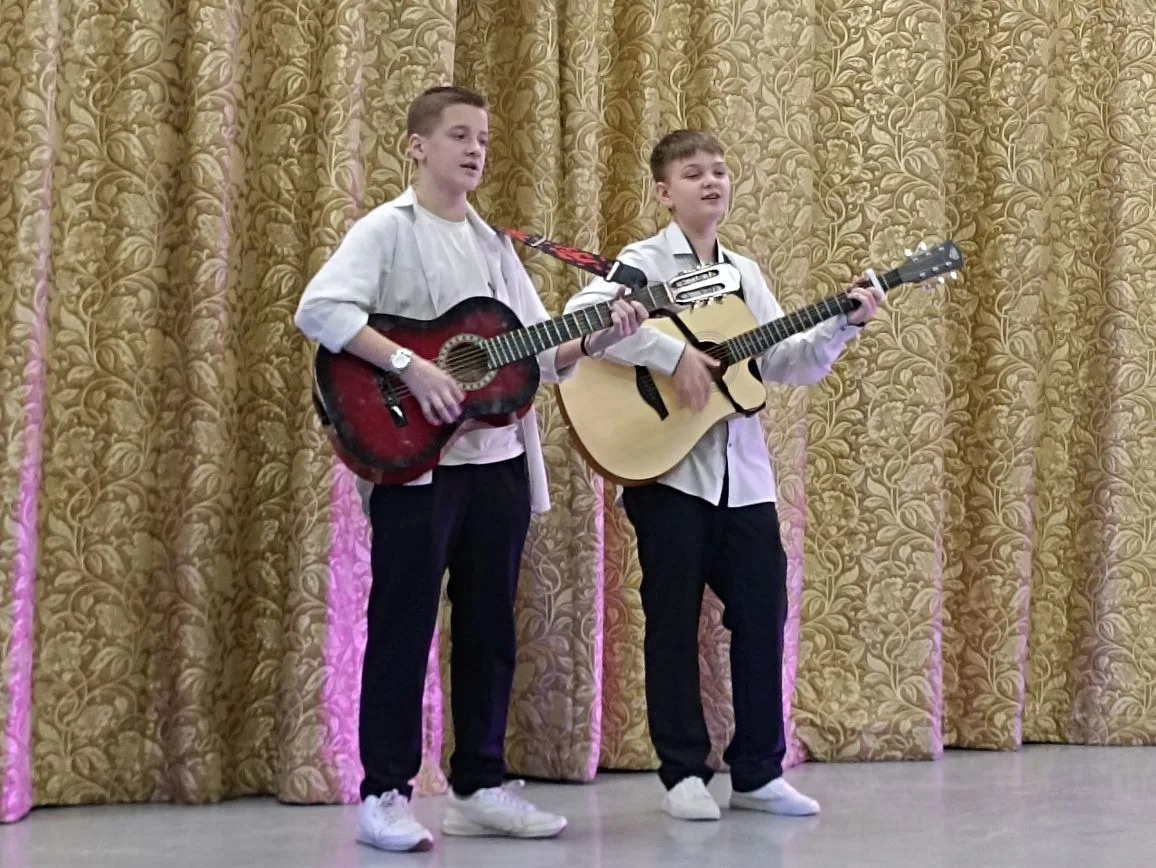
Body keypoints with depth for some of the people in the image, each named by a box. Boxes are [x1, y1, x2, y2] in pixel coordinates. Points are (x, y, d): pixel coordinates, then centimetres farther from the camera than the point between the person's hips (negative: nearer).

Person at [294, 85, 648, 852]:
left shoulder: (494, 243, 16)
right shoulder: (388, 229, -4)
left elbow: (537, 353, 14)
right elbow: (319, 310, -19)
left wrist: (599, 339, -4)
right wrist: (410, 366, -24)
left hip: (499, 458, 7)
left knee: (489, 628, 10)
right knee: (404, 626, -3)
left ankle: (480, 785, 19)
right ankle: (385, 794, 5)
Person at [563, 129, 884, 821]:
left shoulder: (745, 273, 14)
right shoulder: (645, 261, -4)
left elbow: (787, 365, 11)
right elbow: (582, 318, -23)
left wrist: (844, 324, -3)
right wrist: (673, 354, -25)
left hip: (744, 473, 6)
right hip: (667, 467, -5)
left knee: (763, 616, 6)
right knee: (674, 620, 2)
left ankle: (759, 772, 18)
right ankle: (684, 773, 13)